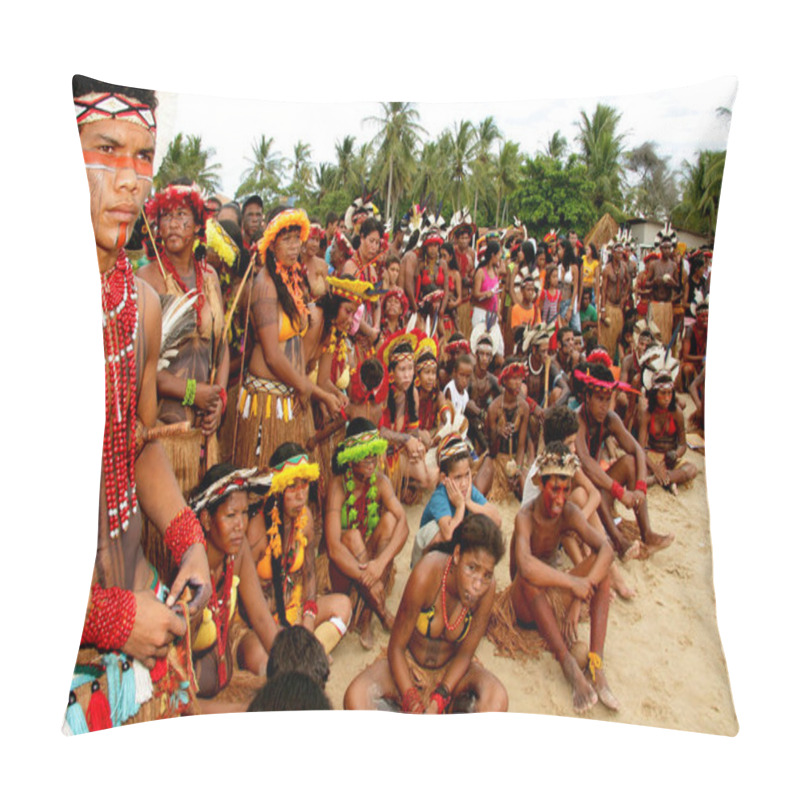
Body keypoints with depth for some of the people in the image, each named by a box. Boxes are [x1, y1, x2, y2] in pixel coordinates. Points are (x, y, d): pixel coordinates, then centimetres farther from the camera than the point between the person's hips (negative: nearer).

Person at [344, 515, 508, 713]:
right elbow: (396, 647, -19)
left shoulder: (487, 587, -23)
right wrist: (411, 701, -26)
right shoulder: (427, 573, -30)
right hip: (408, 662, -1)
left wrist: (438, 700, -23)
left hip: (451, 668, 2)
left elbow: (465, 654, -11)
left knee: (498, 698, -29)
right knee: (355, 698, -29)